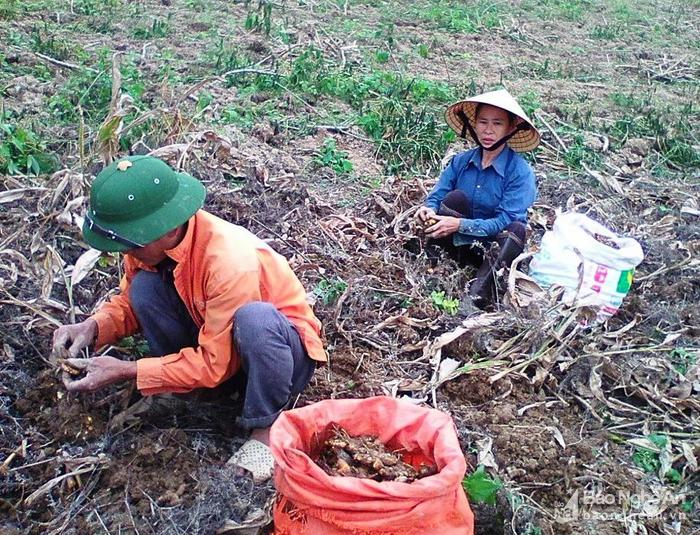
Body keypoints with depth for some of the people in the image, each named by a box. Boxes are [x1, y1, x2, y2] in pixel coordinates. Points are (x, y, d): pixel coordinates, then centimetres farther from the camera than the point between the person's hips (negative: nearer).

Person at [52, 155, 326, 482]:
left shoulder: (229, 261, -35)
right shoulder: (154, 240, -15)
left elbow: (214, 364, -26)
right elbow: (131, 301, 3)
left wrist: (125, 371, -27)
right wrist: (93, 327, -18)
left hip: (284, 349, -6)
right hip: (213, 337, 6)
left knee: (253, 318, -41)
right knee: (144, 286, -16)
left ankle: (266, 429, -17)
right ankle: (177, 388, 2)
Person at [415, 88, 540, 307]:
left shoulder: (520, 172, -16)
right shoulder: (461, 161, -3)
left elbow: (504, 221, -22)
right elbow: (436, 196, -3)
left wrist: (460, 224, -33)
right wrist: (429, 209, -28)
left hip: (496, 248, -3)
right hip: (462, 243, 3)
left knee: (517, 229, -34)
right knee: (455, 198, -22)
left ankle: (480, 289, -34)